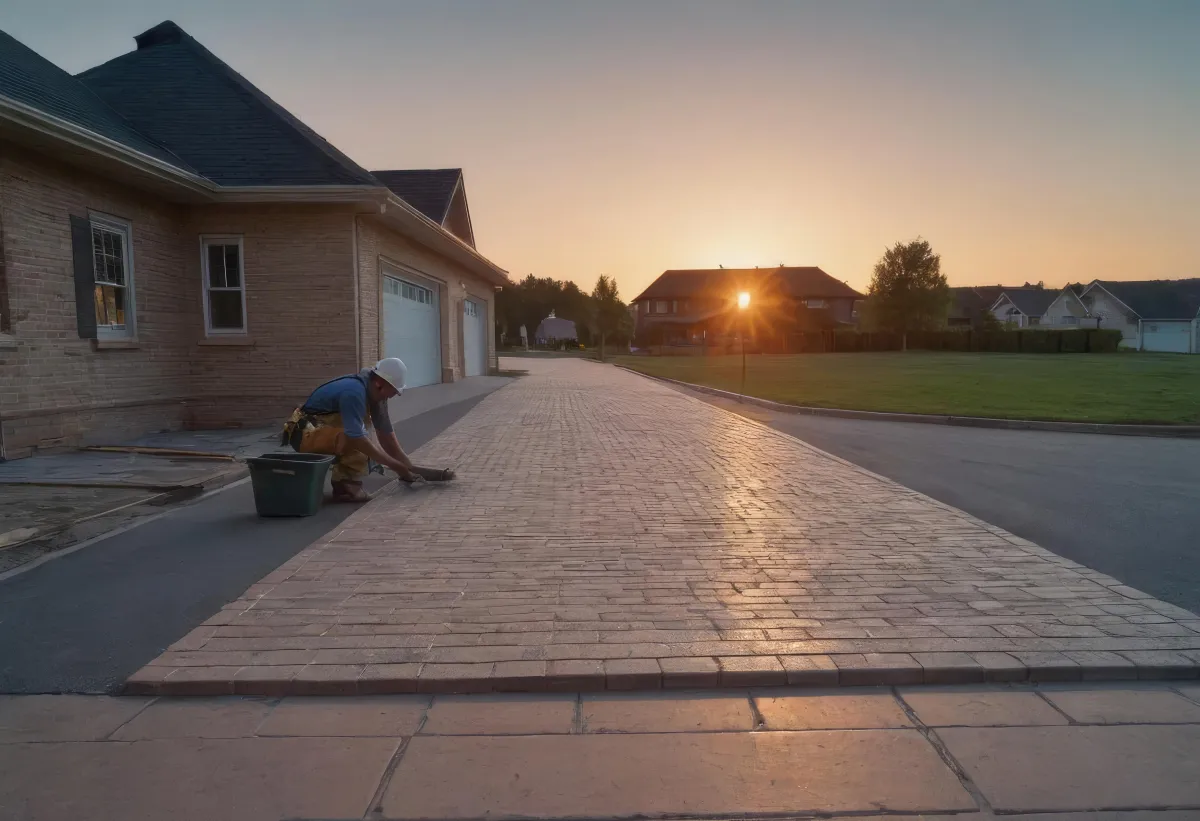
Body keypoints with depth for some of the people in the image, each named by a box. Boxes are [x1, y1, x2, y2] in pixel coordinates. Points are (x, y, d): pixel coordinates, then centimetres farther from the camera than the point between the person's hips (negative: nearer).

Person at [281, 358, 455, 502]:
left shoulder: (375, 392, -1)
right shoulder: (354, 392, -29)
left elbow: (387, 435, 0)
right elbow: (357, 438, -34)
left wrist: (410, 468, -7)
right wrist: (397, 466, -30)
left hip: (325, 428, 9)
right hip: (305, 433, -9)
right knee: (358, 442, -32)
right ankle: (346, 486, -15)